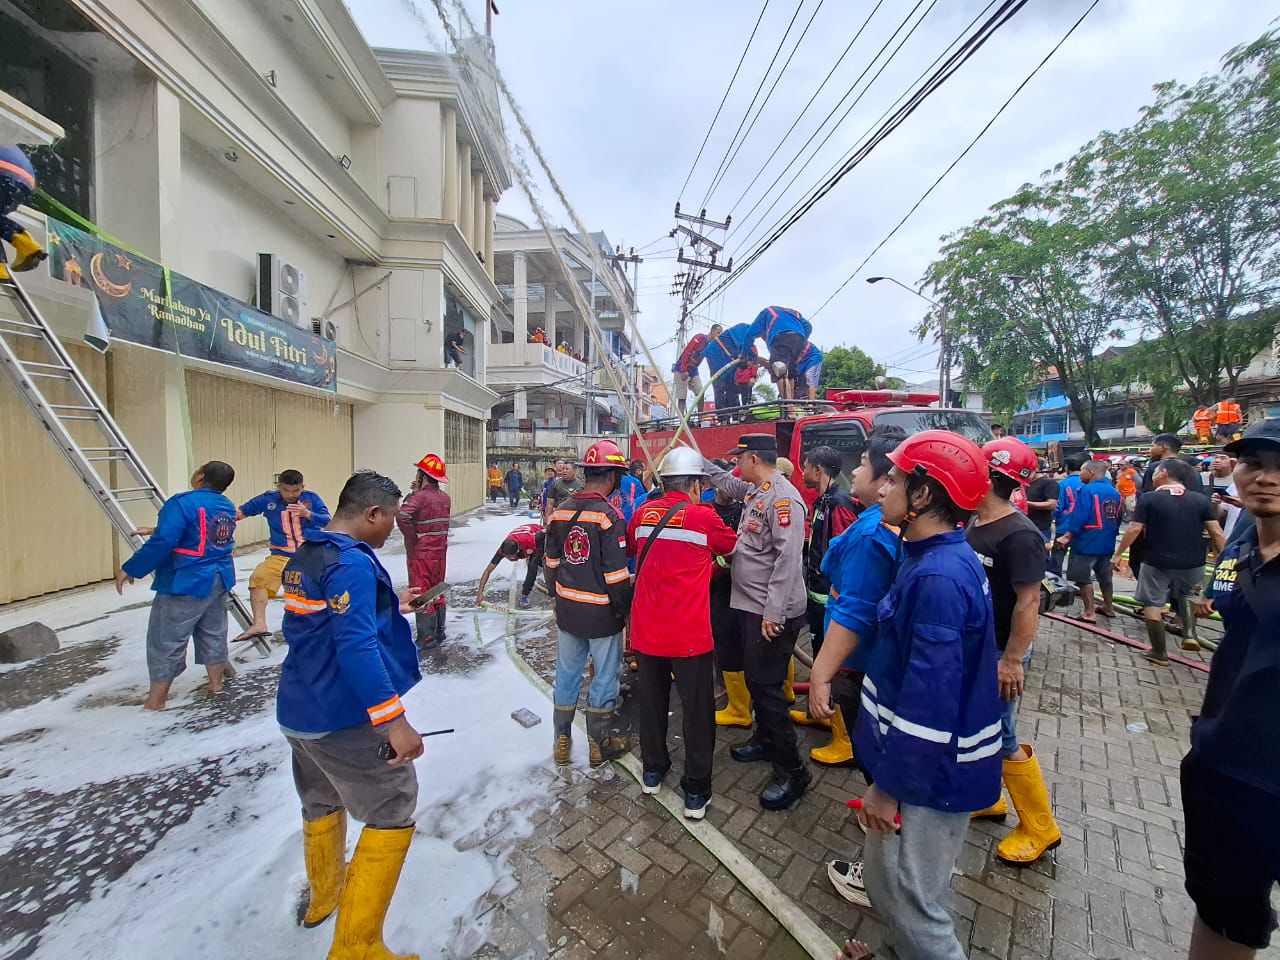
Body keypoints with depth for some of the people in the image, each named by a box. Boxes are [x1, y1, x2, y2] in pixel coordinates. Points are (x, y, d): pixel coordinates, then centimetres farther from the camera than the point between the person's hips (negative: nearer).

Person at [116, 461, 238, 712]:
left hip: (187, 583, -7)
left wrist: (130, 569, -12)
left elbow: (162, 543, -23)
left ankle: (156, 701, 14)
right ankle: (216, 683, 30)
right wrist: (154, 530, 25)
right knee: (213, 633, 19)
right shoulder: (227, 506, 7)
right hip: (219, 579, 7)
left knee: (166, 641, 5)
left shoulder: (183, 502, -17)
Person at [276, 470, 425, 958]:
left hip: (297, 713, 10)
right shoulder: (352, 563, -23)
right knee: (392, 817, 6)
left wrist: (389, 605, 23)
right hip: (346, 721, -9)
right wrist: (394, 721, -29)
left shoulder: (302, 558, 6)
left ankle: (324, 893, 51)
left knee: (321, 804, 29)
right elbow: (357, 648, -31)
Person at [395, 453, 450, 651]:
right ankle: (439, 632, 28)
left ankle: (427, 639, 9)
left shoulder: (419, 497, -18)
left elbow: (402, 517, -32)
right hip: (440, 551, 7)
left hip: (421, 553, -7)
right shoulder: (445, 497, 5)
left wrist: (413, 538, -18)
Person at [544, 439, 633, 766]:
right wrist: (624, 609, -5)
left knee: (567, 673, 18)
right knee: (604, 676, 12)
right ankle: (599, 744, 28)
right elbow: (616, 574, -19)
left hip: (567, 608, 6)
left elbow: (551, 562, 8)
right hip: (602, 612, -6)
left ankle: (562, 742, 33)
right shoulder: (608, 516, -19)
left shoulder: (560, 510, 0)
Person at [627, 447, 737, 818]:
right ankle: (696, 792, 25)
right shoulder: (704, 516, -12)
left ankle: (653, 771, 39)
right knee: (697, 710, 13)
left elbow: (629, 550, 16)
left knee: (652, 702, 22)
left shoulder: (643, 513, -1)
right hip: (689, 633, -4)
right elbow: (734, 546, 5)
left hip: (646, 630, 5)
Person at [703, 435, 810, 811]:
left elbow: (788, 559, -25)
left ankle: (791, 771, 16)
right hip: (752, 606, 10)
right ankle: (765, 739, 41)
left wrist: (773, 613, -25)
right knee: (753, 677, 21)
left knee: (766, 687, -1)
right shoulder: (755, 491, 9)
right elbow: (725, 481, 29)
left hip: (772, 614, -10)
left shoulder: (783, 497, -20)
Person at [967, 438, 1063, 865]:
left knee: (1001, 739, 4)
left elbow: (1028, 601, -24)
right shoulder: (976, 525, 4)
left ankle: (1041, 826, 25)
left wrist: (1012, 660, -22)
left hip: (998, 652, -8)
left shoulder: (1018, 534, -23)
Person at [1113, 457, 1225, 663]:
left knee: (1152, 604, 7)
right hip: (1192, 563, 5)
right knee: (1187, 595, 31)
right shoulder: (1201, 499, 0)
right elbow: (1217, 533, -1)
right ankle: (1189, 632, 13)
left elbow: (1134, 530, -14)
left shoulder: (1149, 499, -11)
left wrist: (1118, 554, -4)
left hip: (1157, 562, -4)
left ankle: (1160, 653, 13)